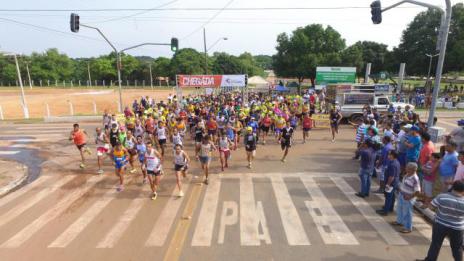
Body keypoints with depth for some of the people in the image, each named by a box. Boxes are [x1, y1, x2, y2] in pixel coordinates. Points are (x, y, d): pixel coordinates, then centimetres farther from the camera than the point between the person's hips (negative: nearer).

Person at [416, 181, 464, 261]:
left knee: (435, 244, 13)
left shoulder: (442, 197, -18)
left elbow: (432, 206, -8)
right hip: (457, 228, 1)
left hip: (440, 225, 0)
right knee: (457, 248, 19)